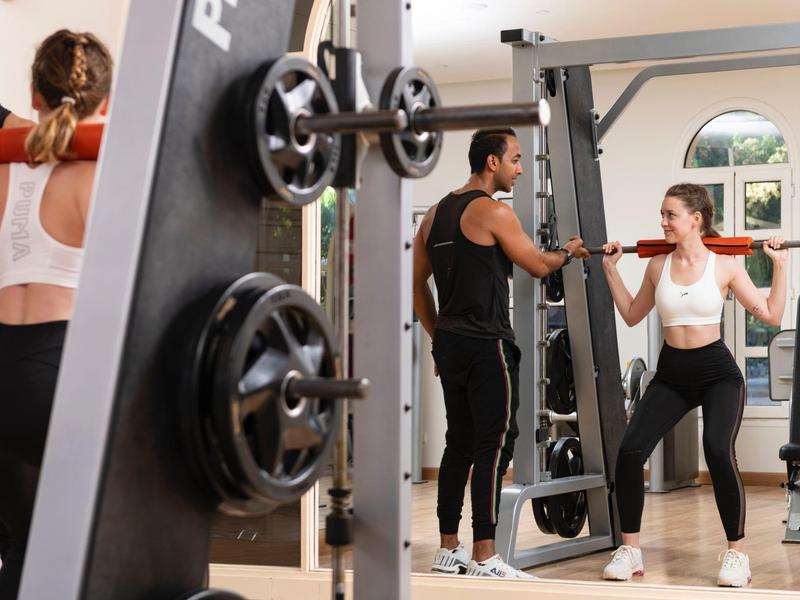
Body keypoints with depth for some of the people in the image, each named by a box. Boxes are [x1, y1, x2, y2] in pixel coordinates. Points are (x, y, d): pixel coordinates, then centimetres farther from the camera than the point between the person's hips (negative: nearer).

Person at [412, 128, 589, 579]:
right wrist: (569, 252, 17)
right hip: (486, 346, -9)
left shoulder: (436, 214, 14)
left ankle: (449, 551, 18)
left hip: (450, 343, 9)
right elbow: (539, 266, -4)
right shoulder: (493, 211, -11)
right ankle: (484, 559, -6)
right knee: (494, 447, -6)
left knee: (460, 445, 13)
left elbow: (416, 282, 17)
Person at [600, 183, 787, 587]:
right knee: (630, 450, -15)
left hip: (718, 374, -4)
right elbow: (632, 315, 19)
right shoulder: (657, 266, 4)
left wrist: (779, 265, -9)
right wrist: (610, 269, 15)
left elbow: (771, 316, -2)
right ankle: (629, 550, 1)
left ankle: (737, 554, -9)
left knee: (718, 451, -27)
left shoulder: (725, 266, -5)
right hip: (671, 374, 4)